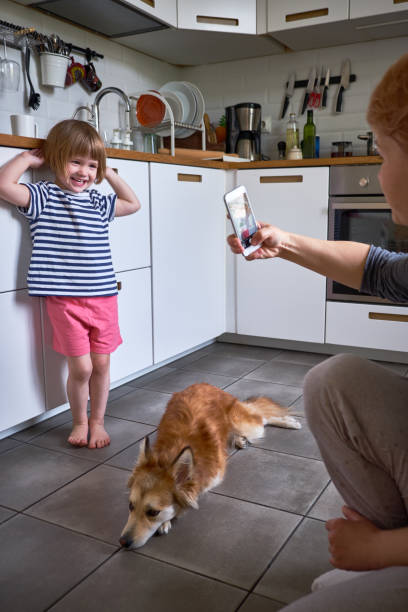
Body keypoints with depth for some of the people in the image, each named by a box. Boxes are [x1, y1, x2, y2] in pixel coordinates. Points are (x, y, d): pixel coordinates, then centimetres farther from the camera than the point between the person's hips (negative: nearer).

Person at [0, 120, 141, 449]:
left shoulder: (97, 202, 13)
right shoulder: (43, 196, -2)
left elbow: (133, 203, 28)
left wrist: (109, 173, 19)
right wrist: (28, 157, -4)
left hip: (103, 296, 4)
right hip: (65, 299, -4)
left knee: (101, 363, 9)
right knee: (81, 367, -2)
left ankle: (98, 420, 29)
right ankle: (79, 421, 25)